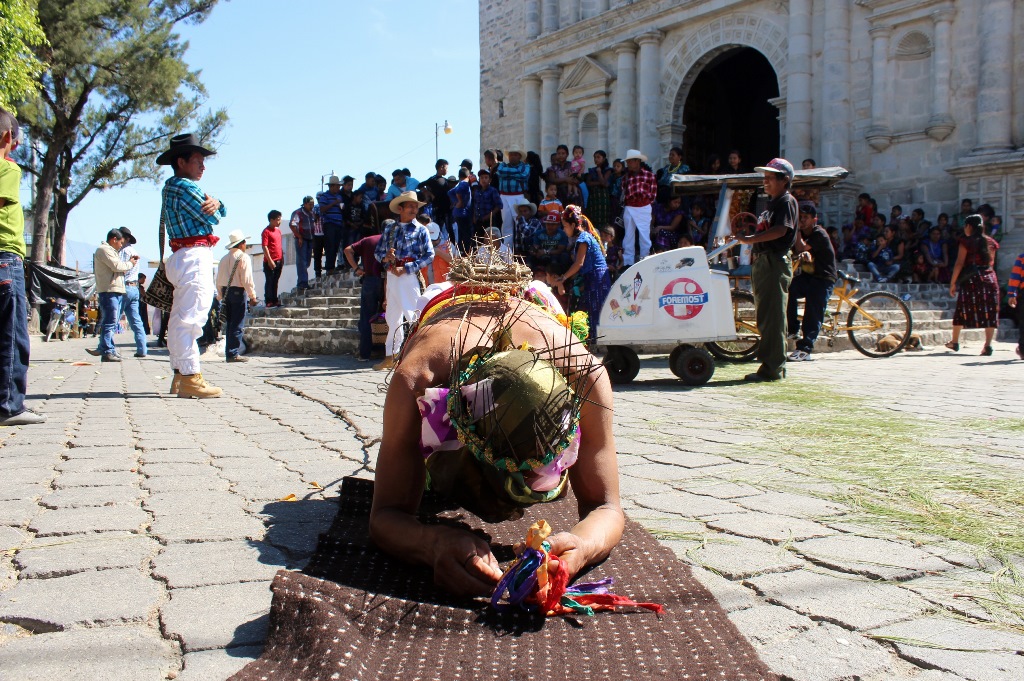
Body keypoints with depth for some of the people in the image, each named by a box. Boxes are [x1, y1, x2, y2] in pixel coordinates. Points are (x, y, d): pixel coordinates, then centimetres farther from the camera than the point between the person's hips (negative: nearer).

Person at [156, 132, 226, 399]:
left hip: (183, 257, 11)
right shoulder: (183, 186, -11)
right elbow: (212, 219, -13)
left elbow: (222, 212, 17)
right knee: (192, 316, -13)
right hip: (195, 256, -11)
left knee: (180, 318, 11)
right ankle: (190, 377, -15)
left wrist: (214, 203, -6)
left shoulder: (172, 187, 22)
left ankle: (180, 375, 17)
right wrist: (211, 207, 9)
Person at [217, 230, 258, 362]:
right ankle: (233, 354, -7)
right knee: (237, 325, -5)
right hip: (238, 291, -7)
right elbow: (247, 279, -13)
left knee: (229, 324, 12)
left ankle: (229, 353, 13)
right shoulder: (243, 257, -8)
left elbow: (219, 279, 14)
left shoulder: (224, 258, 12)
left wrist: (221, 296, 20)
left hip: (226, 291, 7)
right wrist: (252, 295, -9)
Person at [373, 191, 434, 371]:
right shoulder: (390, 229, 14)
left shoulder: (420, 230, 3)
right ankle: (391, 356, 18)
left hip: (410, 276, -5)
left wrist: (406, 269, -13)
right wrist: (385, 257, -9)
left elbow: (429, 256, -7)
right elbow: (378, 252, 16)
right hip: (391, 275, 5)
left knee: (413, 315, -9)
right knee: (392, 316, 10)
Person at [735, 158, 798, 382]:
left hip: (775, 262, -10)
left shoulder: (787, 201, -7)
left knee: (772, 317, -10)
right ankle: (776, 365, 18)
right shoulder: (771, 203, 22)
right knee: (764, 317, 12)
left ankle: (772, 368, -9)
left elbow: (781, 230, -21)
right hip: (762, 262, 10)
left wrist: (750, 239, -23)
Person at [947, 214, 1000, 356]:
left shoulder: (966, 242, -5)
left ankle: (955, 342, 19)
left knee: (962, 311, 10)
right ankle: (988, 345, -8)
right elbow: (991, 262, 16)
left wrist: (953, 283, -5)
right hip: (989, 278, 3)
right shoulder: (991, 242, 9)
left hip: (970, 279, -3)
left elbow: (959, 263, -8)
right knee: (990, 312, 1)